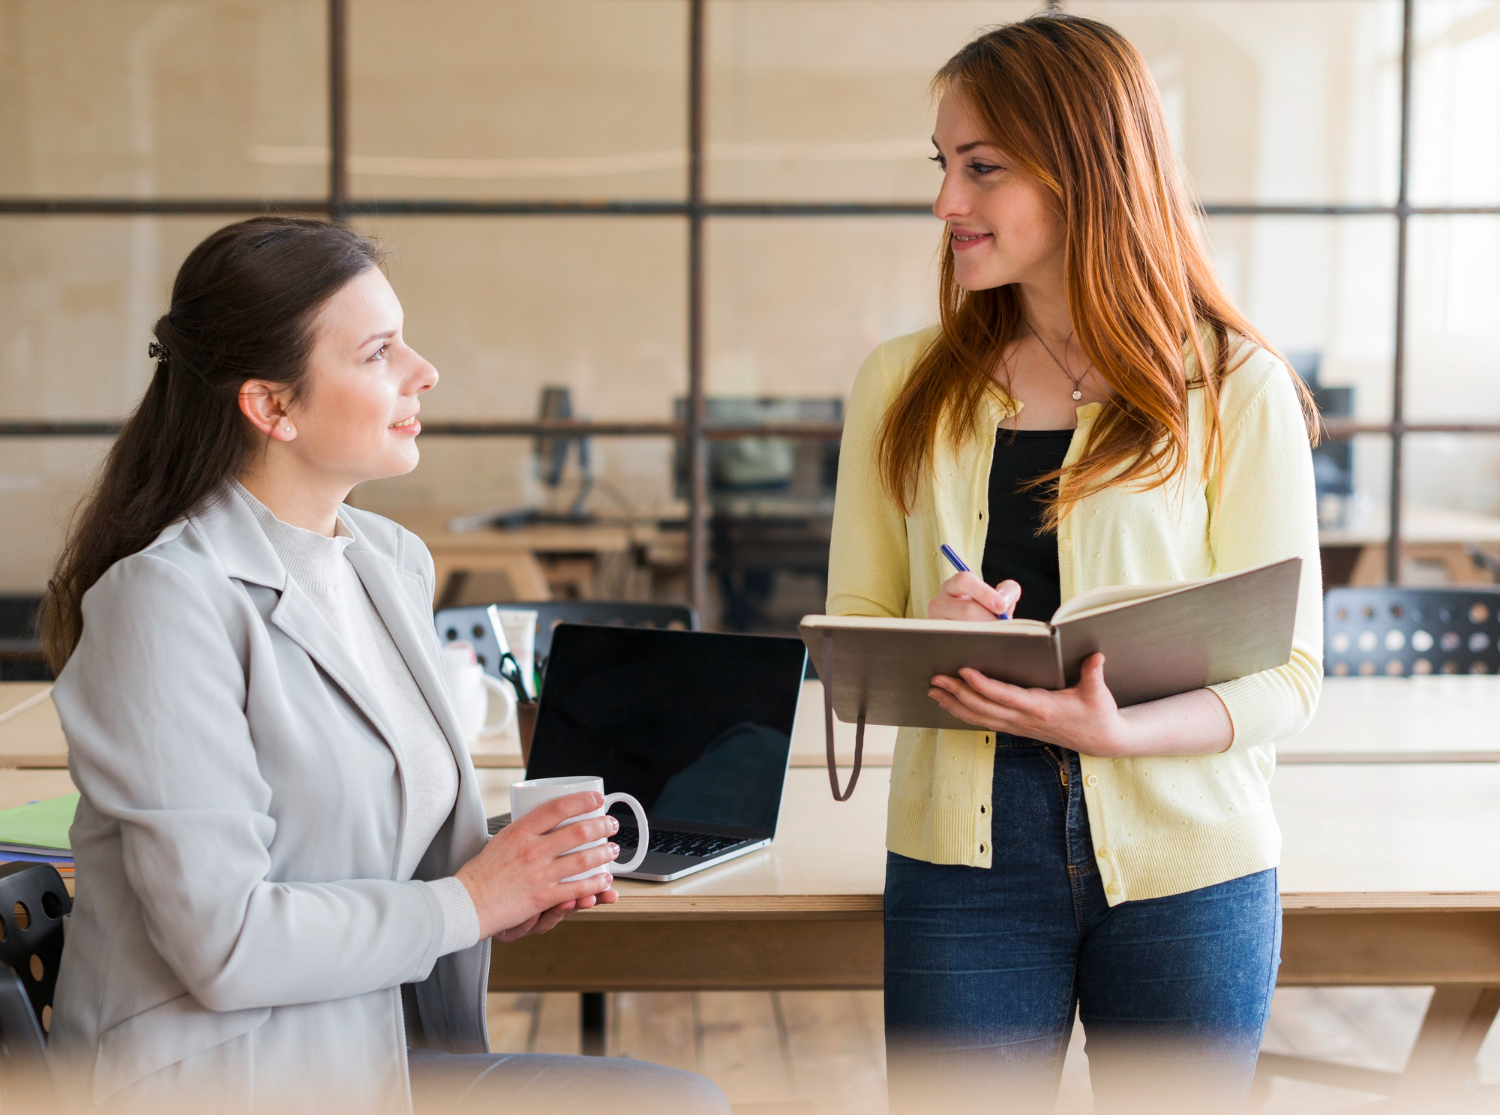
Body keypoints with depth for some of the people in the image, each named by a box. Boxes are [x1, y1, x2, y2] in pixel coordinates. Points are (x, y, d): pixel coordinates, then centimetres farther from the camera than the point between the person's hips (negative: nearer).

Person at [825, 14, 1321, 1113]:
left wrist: (1114, 731, -23)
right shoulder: (903, 389, 7)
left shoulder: (1236, 389, -3)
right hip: (964, 857, 2)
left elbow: (1286, 673, -5)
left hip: (1184, 865, -1)